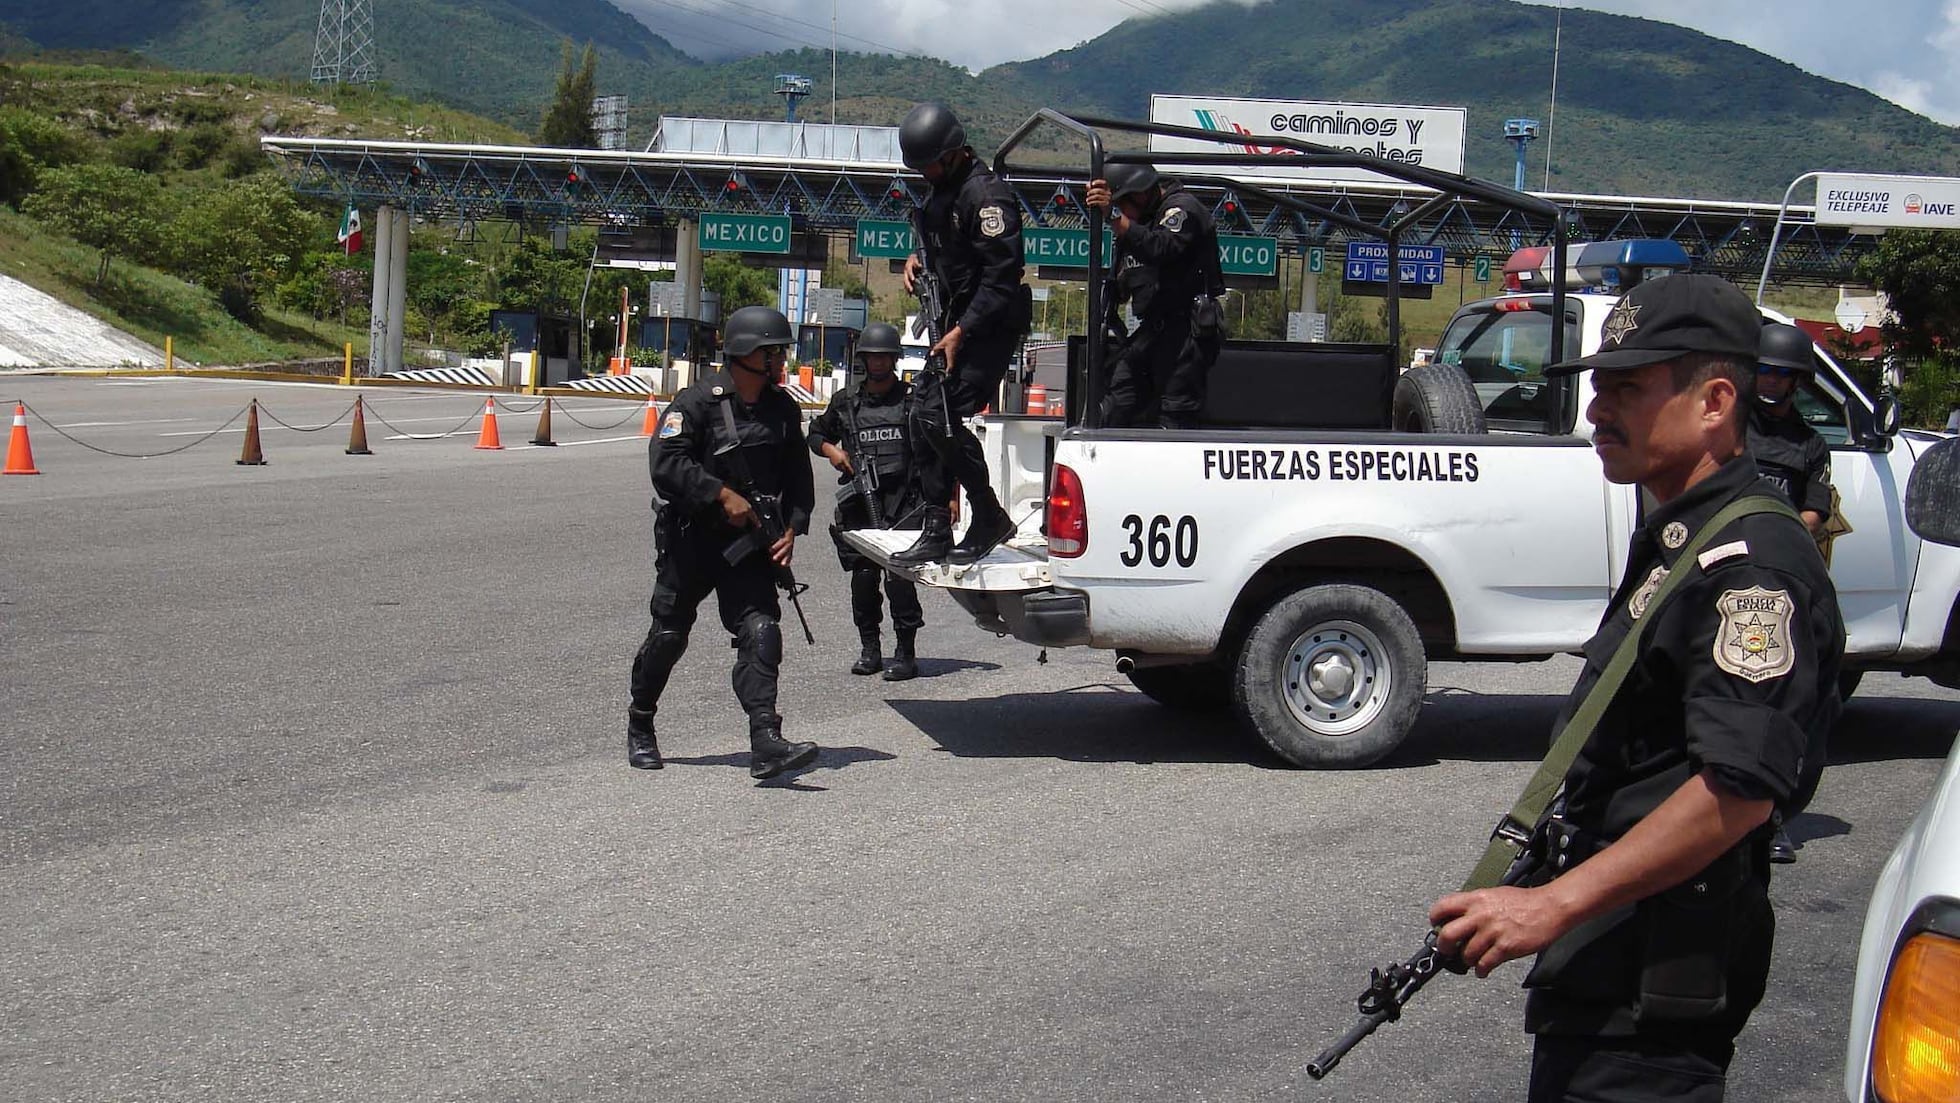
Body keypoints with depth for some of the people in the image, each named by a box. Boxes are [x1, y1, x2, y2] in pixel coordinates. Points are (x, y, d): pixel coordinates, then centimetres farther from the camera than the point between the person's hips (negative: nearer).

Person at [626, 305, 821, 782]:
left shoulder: (783, 408, 6)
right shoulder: (699, 401, -12)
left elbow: (798, 477, 14)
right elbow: (666, 461, -22)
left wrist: (791, 530, -1)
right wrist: (723, 495, -25)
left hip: (749, 543, 4)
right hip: (689, 540, -4)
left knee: (761, 631, -14)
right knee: (669, 635, 8)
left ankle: (766, 743, -20)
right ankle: (640, 728, 30)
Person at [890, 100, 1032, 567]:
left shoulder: (985, 194, -19)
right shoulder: (943, 188, 11)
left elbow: (1001, 275, -23)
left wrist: (961, 332, -23)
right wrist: (918, 258, 8)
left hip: (993, 322, -10)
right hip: (958, 316, 10)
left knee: (943, 415, -16)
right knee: (929, 413, 7)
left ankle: (989, 518, -2)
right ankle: (936, 529, 12)